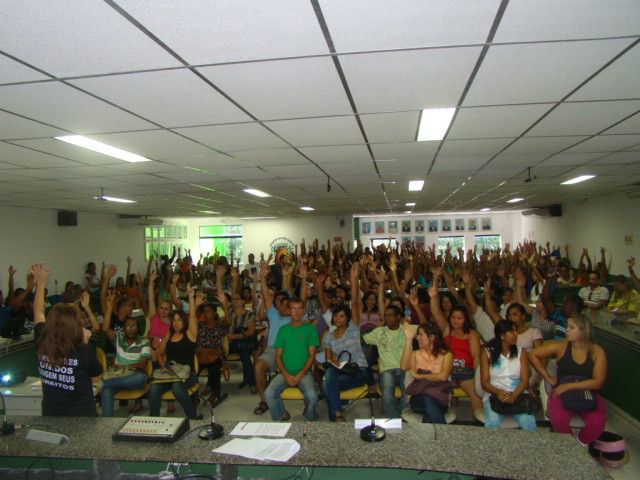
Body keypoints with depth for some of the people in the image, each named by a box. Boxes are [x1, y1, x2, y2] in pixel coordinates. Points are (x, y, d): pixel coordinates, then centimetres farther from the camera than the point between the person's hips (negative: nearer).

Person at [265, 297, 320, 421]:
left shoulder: (310, 329, 5)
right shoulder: (283, 330, 11)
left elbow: (312, 356, 1)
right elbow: (278, 356, 8)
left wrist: (300, 375, -11)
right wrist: (286, 375, -8)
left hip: (304, 372, -2)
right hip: (285, 373, 2)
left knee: (312, 395, -29)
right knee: (269, 393, -24)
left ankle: (310, 418, 5)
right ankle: (282, 416, 6)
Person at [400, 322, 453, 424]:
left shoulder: (446, 355, 8)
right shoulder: (416, 354, 16)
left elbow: (443, 376, -13)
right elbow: (404, 367, -8)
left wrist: (418, 375, -3)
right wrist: (408, 340, -7)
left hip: (439, 401, -2)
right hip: (418, 399, 2)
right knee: (427, 399, -35)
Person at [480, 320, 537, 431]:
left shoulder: (520, 352, 12)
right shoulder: (487, 353, 7)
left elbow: (525, 379, 1)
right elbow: (484, 382, 2)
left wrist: (513, 396, -18)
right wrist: (497, 392, -20)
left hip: (517, 394, 1)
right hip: (494, 394, -1)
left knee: (528, 421, -27)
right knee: (492, 422, -30)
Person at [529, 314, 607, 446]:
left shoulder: (597, 352, -2)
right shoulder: (561, 346, -2)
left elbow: (598, 382, -10)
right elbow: (533, 355, 3)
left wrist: (568, 386, -19)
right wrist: (548, 377, 0)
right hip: (561, 392, -1)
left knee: (597, 422, -27)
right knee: (559, 418, -30)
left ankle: (580, 446, 5)